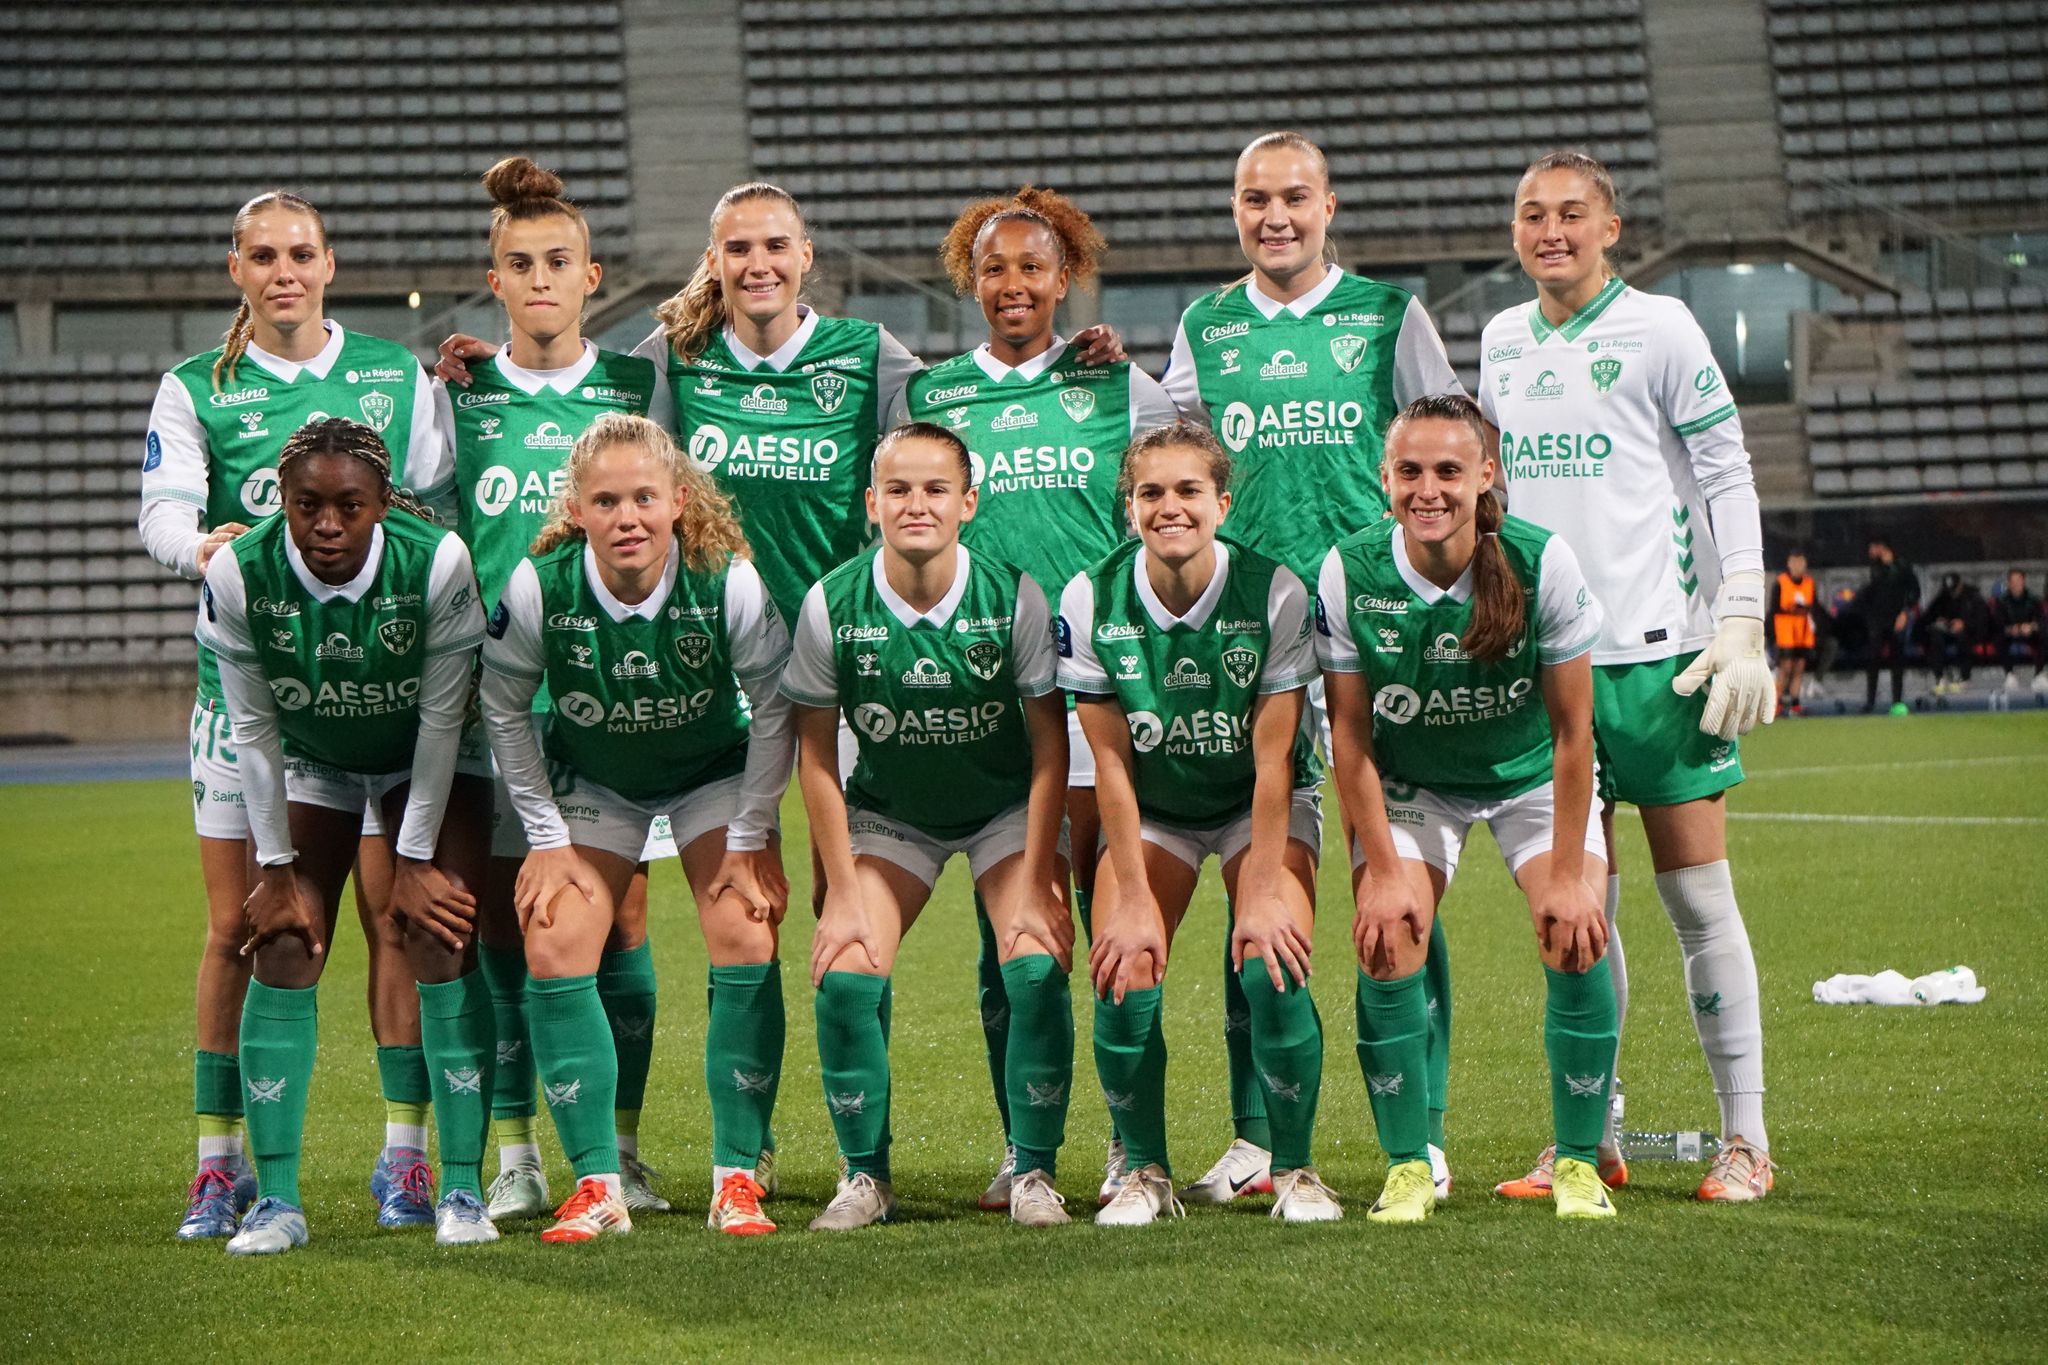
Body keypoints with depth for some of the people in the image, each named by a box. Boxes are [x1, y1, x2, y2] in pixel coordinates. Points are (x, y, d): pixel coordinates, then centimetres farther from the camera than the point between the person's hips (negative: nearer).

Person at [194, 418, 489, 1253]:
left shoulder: (436, 561, -30)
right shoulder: (239, 574, -25)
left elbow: (441, 718, -19)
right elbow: (252, 730, -14)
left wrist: (415, 859, -16)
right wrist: (277, 867, -10)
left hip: (424, 761, -1)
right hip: (307, 764, 1)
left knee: (443, 943, -13)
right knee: (282, 950, -9)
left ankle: (462, 1190, -5)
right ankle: (277, 1199, -3)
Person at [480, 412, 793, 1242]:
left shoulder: (731, 582, -29)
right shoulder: (538, 588, -27)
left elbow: (775, 711, -14)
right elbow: (503, 713, -10)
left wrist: (750, 841, -11)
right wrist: (546, 840, -9)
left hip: (714, 771, -1)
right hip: (589, 779, 1)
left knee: (747, 946, -15)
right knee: (554, 952, -13)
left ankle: (737, 1179, -2)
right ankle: (597, 1184, -2)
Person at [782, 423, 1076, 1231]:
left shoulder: (1013, 596, -21)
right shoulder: (832, 604, -19)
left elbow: (1049, 740, -11)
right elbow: (816, 753, -9)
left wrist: (1035, 885, -14)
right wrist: (842, 894, -11)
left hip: (1006, 807, -1)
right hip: (887, 813, 1)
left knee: (1038, 968, -20)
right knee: (845, 976, -17)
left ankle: (1034, 1172, -2)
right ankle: (865, 1175, 3)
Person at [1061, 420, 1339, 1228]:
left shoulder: (1273, 591, -19)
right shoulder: (1091, 600, -16)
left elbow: (1272, 758, -17)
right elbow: (1111, 765, -12)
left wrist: (1266, 893, -19)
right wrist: (1135, 900, -15)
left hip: (1263, 806, -1)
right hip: (1150, 813, 1)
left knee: (1272, 968, -23)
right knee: (1123, 975, -19)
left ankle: (1295, 1169, -1)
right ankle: (1144, 1171, 3)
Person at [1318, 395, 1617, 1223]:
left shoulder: (1543, 563, -26)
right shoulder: (1348, 572, -22)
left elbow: (1572, 730, -17)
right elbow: (1349, 735, -13)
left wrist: (1566, 874, -17)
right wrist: (1384, 872, -15)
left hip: (1532, 776, -1)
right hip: (1409, 782, 1)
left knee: (1576, 940, -19)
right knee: (1386, 944, -19)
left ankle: (1578, 1162, 0)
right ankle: (1408, 1165, -1)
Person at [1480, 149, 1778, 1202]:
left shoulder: (1660, 328, -1)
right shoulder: (1502, 342, 13)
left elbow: (1727, 478, -2)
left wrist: (1741, 623, -9)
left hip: (1657, 649, -4)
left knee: (1697, 897, -1)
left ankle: (1744, 1138, 7)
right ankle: (1589, 1136, 13)